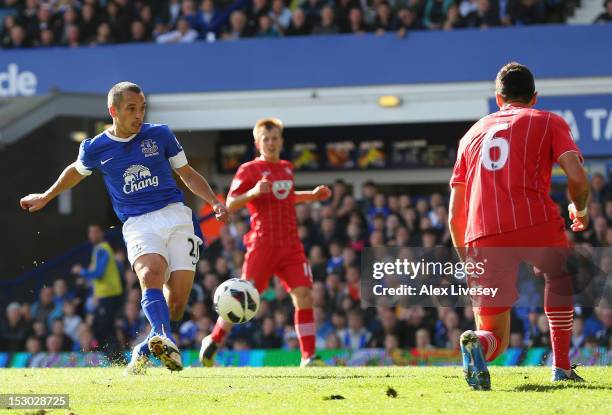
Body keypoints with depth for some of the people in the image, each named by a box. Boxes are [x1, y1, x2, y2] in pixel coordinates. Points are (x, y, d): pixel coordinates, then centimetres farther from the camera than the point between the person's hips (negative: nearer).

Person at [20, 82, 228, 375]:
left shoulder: (160, 134, 7)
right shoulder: (95, 148, 5)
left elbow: (188, 174, 18)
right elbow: (76, 171, 28)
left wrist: (214, 201, 3)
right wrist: (46, 197, 40)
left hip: (176, 216, 1)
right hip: (138, 225, -1)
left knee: (177, 302, -9)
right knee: (151, 275, -33)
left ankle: (144, 351, 14)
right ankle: (166, 341, -54)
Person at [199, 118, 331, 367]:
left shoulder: (287, 168, 17)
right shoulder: (249, 170, -2)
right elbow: (230, 204, -9)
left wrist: (312, 196, 24)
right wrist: (252, 192, -25)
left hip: (291, 246, 5)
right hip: (262, 244, -5)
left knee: (304, 295, -9)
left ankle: (309, 357, -8)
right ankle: (213, 341, 16)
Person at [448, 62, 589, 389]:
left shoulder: (472, 134, 26)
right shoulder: (549, 122, 15)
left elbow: (454, 217, 23)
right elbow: (577, 177, -3)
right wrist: (579, 209, 18)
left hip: (483, 239, 2)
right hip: (536, 224, -2)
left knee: (495, 337, 12)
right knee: (560, 275, 33)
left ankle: (478, 343, -26)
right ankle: (561, 367, 22)